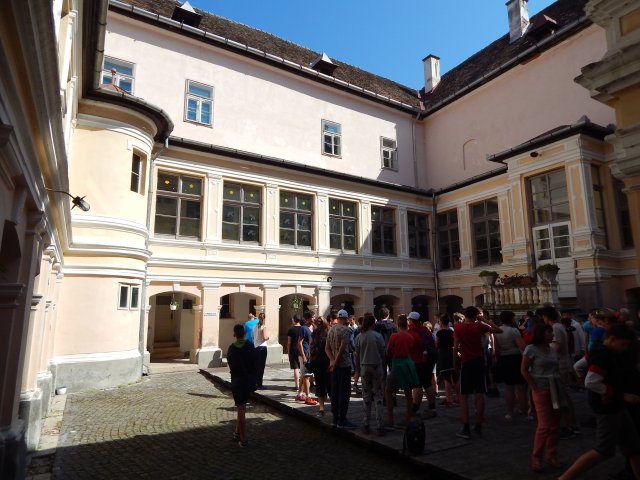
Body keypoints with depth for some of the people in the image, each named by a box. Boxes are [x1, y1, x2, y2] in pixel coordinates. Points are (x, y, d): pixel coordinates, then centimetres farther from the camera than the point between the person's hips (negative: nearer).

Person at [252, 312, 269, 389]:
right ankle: (259, 384, 1)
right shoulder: (264, 327, -11)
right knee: (261, 366, -1)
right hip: (262, 347, -7)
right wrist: (268, 336, -1)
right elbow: (265, 337, -20)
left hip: (255, 347, 7)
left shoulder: (255, 326, 9)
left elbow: (253, 337, 13)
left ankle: (255, 383, 21)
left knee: (256, 366, 15)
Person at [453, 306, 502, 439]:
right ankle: (478, 426, 16)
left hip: (466, 362, -2)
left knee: (464, 396, 2)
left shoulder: (458, 327, -7)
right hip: (479, 361, 3)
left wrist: (455, 362, 0)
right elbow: (499, 330, 7)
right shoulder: (479, 326, -2)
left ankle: (466, 429, -1)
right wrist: (488, 321, 15)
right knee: (479, 394, 10)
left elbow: (456, 347, -10)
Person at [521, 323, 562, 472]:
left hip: (555, 389, 6)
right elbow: (524, 370, -7)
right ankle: (536, 457, 9)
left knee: (555, 425, 9)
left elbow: (557, 369, 16)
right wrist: (535, 387, -12)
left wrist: (559, 385, 2)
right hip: (541, 390, -6)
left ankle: (551, 455, 23)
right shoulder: (531, 349, -9)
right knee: (545, 425, -6)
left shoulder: (553, 350, 9)